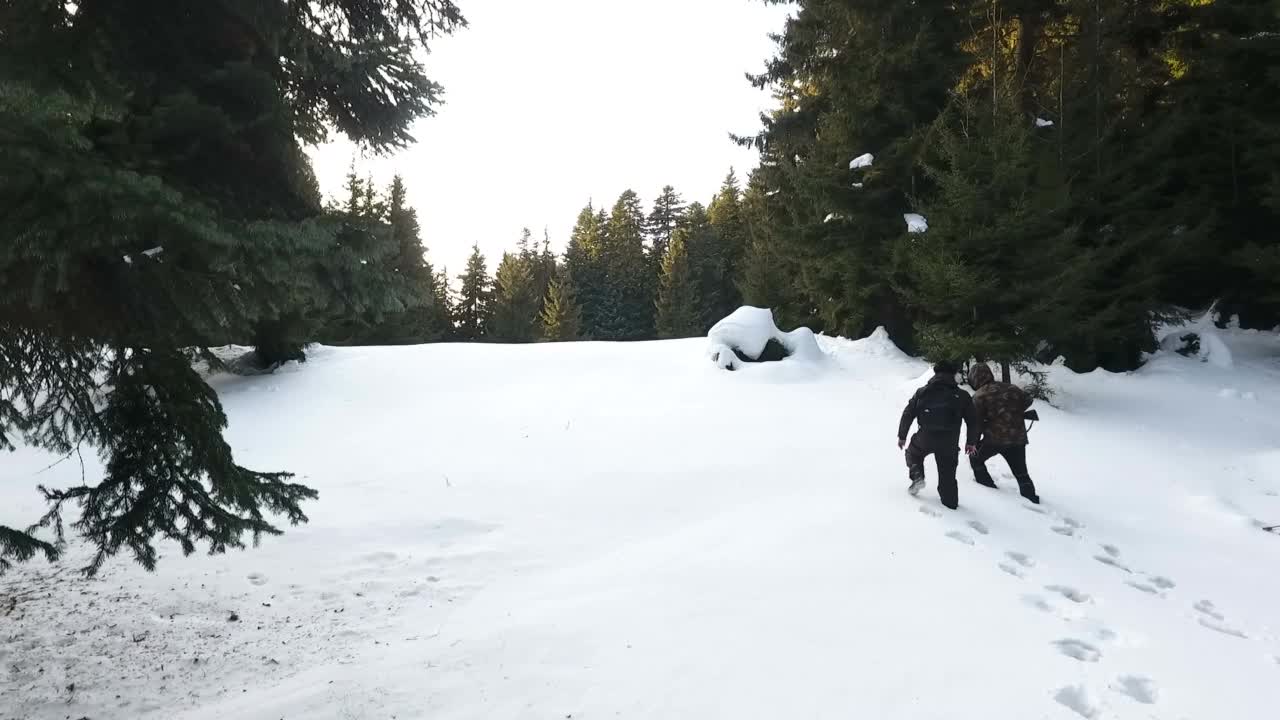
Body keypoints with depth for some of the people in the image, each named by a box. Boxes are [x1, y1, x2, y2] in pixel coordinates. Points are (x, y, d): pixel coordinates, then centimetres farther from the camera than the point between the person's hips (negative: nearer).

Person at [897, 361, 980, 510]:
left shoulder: (922, 392, 7)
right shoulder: (962, 396, 7)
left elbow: (908, 415, 7)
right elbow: (973, 421, 9)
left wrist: (902, 436, 17)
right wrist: (971, 442, 21)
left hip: (925, 438, 0)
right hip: (950, 443, 0)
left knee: (913, 453, 28)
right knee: (947, 475, 15)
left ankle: (917, 476, 6)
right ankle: (950, 503, 18)